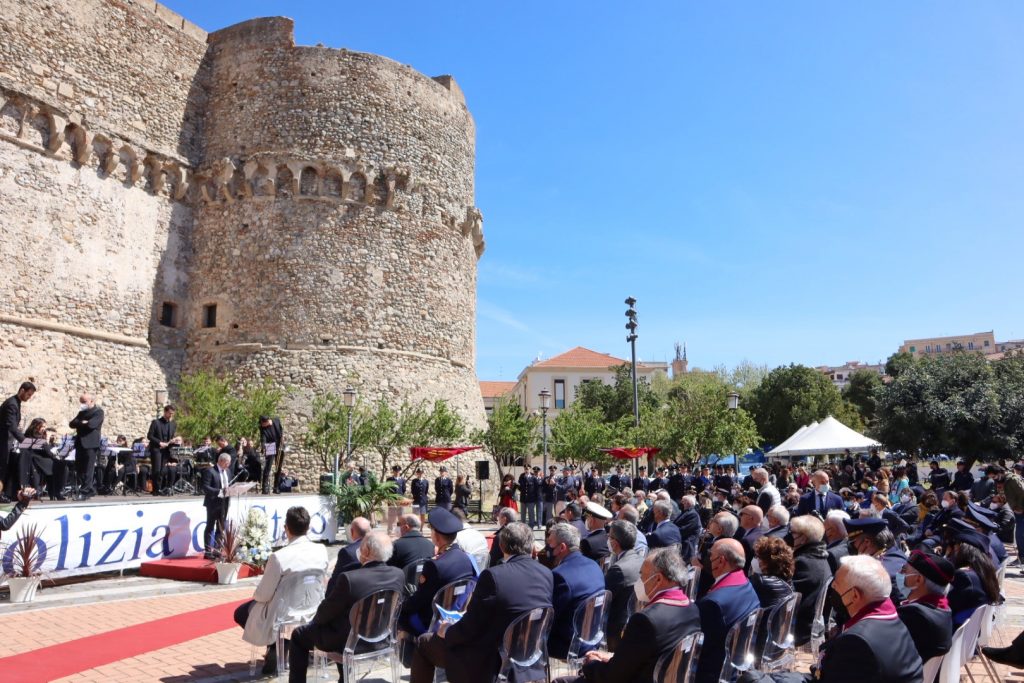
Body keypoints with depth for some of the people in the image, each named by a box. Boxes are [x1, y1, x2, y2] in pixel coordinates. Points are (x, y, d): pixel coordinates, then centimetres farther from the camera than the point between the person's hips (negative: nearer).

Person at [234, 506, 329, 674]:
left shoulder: (279, 557, -26)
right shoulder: (321, 550, -11)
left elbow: (263, 595, -16)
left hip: (283, 618, -6)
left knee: (240, 613, 22)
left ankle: (276, 648, 9)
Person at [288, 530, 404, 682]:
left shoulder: (349, 579, -29)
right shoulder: (399, 575, -14)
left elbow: (324, 614, -14)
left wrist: (316, 619, 8)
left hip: (349, 641, -5)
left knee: (298, 636, 16)